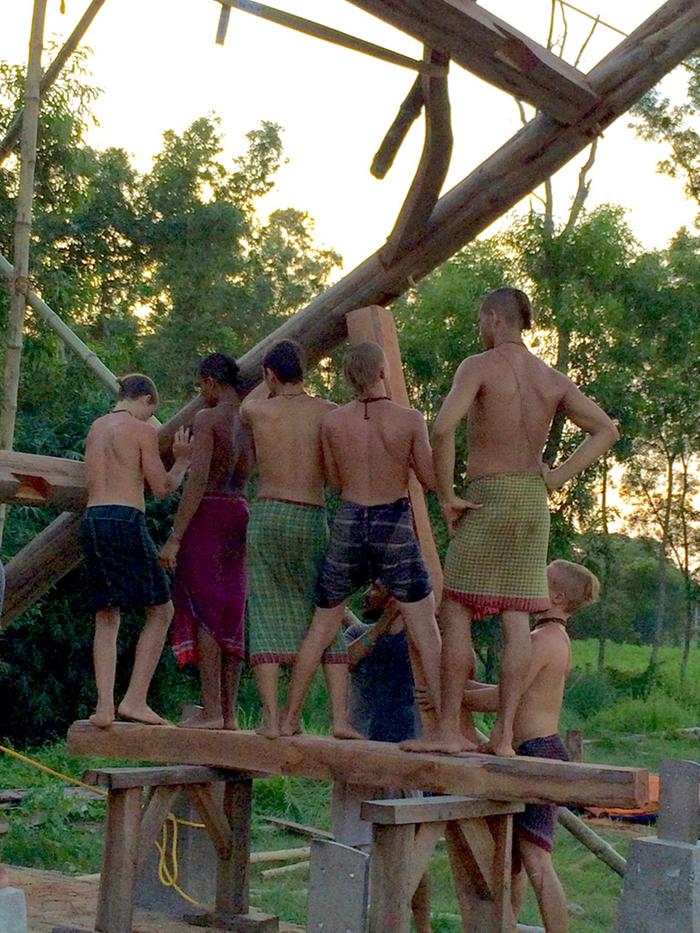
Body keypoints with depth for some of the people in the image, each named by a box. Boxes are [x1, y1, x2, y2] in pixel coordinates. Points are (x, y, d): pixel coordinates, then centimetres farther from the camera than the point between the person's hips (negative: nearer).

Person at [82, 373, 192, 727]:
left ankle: (104, 705, 1)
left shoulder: (96, 427, 18)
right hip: (125, 521, -7)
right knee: (160, 611, 4)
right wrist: (182, 461, 13)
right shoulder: (142, 430, -3)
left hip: (91, 519, 7)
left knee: (106, 616, 10)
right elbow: (162, 488, -3)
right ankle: (134, 699, -3)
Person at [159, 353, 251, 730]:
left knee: (204, 611, -5)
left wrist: (175, 537, -17)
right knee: (230, 614, 9)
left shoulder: (207, 419, -11)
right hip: (239, 512, 7)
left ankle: (211, 710, -6)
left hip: (207, 514, -7)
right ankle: (229, 712, 11)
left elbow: (198, 480, -18)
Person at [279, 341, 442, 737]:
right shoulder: (410, 419, -8)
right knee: (426, 629, 2)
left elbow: (336, 482, 10)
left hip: (349, 524, 3)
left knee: (322, 626, 15)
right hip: (395, 524, -3)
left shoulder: (333, 422, -1)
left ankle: (290, 718, 21)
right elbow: (432, 480, -2)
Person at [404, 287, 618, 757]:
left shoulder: (479, 366, -8)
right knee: (516, 616, 5)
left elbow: (443, 428, -23)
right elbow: (607, 429, 12)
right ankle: (504, 733, 5)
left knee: (455, 611, 1)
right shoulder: (553, 379, 10)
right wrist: (555, 478, 8)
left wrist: (446, 496, -14)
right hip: (535, 501, 6)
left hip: (488, 497, -6)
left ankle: (450, 729, 1)